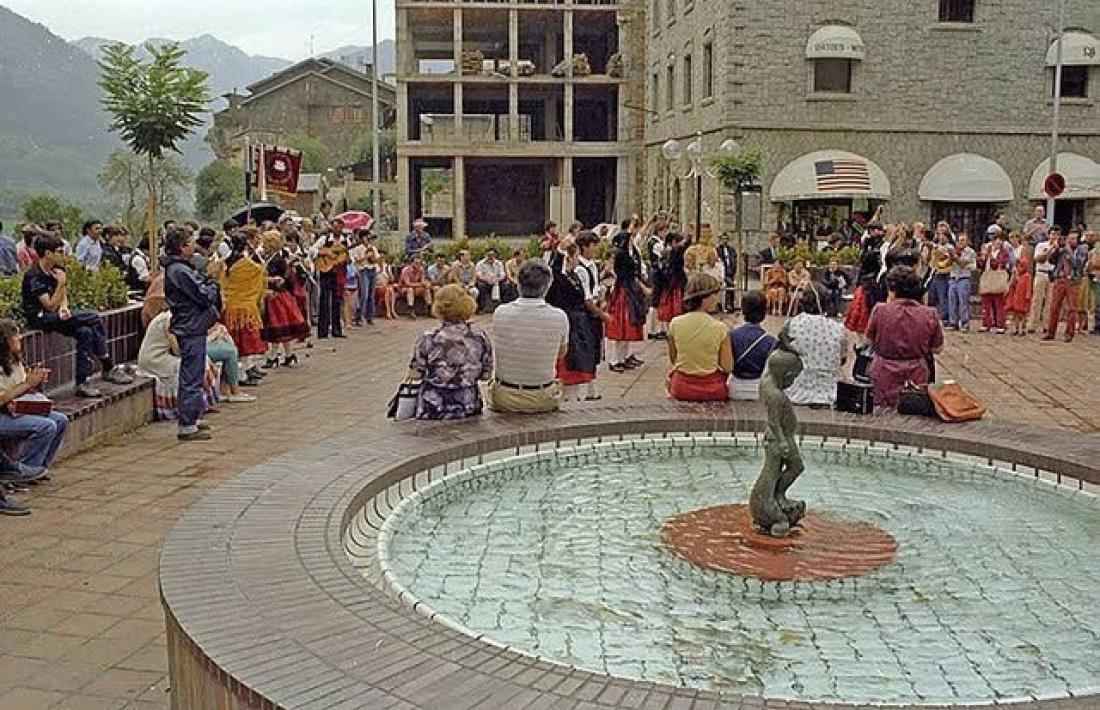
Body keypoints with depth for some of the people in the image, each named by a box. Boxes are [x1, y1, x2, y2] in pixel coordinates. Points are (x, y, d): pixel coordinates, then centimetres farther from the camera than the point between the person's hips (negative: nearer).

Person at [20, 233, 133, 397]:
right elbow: (50, 305, -20)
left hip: (55, 316, 8)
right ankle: (109, 369, -16)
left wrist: (63, 308, -9)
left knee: (85, 332, -17)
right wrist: (61, 283, -22)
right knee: (94, 319, -22)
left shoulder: (56, 270, 9)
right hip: (40, 318, -8)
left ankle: (82, 384, -13)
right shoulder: (33, 276, -16)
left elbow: (63, 297, 13)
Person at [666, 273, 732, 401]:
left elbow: (673, 360, 5)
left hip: (680, 390, 2)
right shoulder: (719, 328, -15)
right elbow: (728, 368, -9)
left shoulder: (675, 324, -8)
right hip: (712, 391, -2)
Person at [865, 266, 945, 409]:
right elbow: (938, 349, 4)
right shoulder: (930, 314, -7)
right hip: (918, 375, 2)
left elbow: (870, 341, 4)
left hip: (885, 376, -2)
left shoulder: (880, 310, -13)